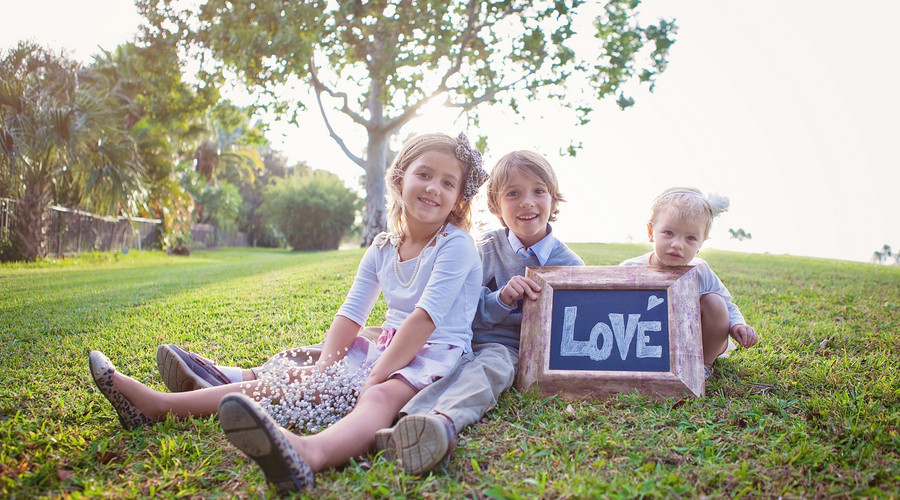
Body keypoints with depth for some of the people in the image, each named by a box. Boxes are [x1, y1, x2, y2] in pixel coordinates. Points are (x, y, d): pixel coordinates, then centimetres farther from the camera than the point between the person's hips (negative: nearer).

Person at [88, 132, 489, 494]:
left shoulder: (456, 245, -9)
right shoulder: (381, 250, 12)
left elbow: (426, 317, -20)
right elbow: (350, 314, 5)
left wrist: (374, 377, -25)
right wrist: (322, 370, -11)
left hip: (435, 354, -7)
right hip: (386, 348, 7)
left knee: (379, 397, -39)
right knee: (291, 378, -2)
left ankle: (309, 454, -71)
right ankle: (158, 405, -2)